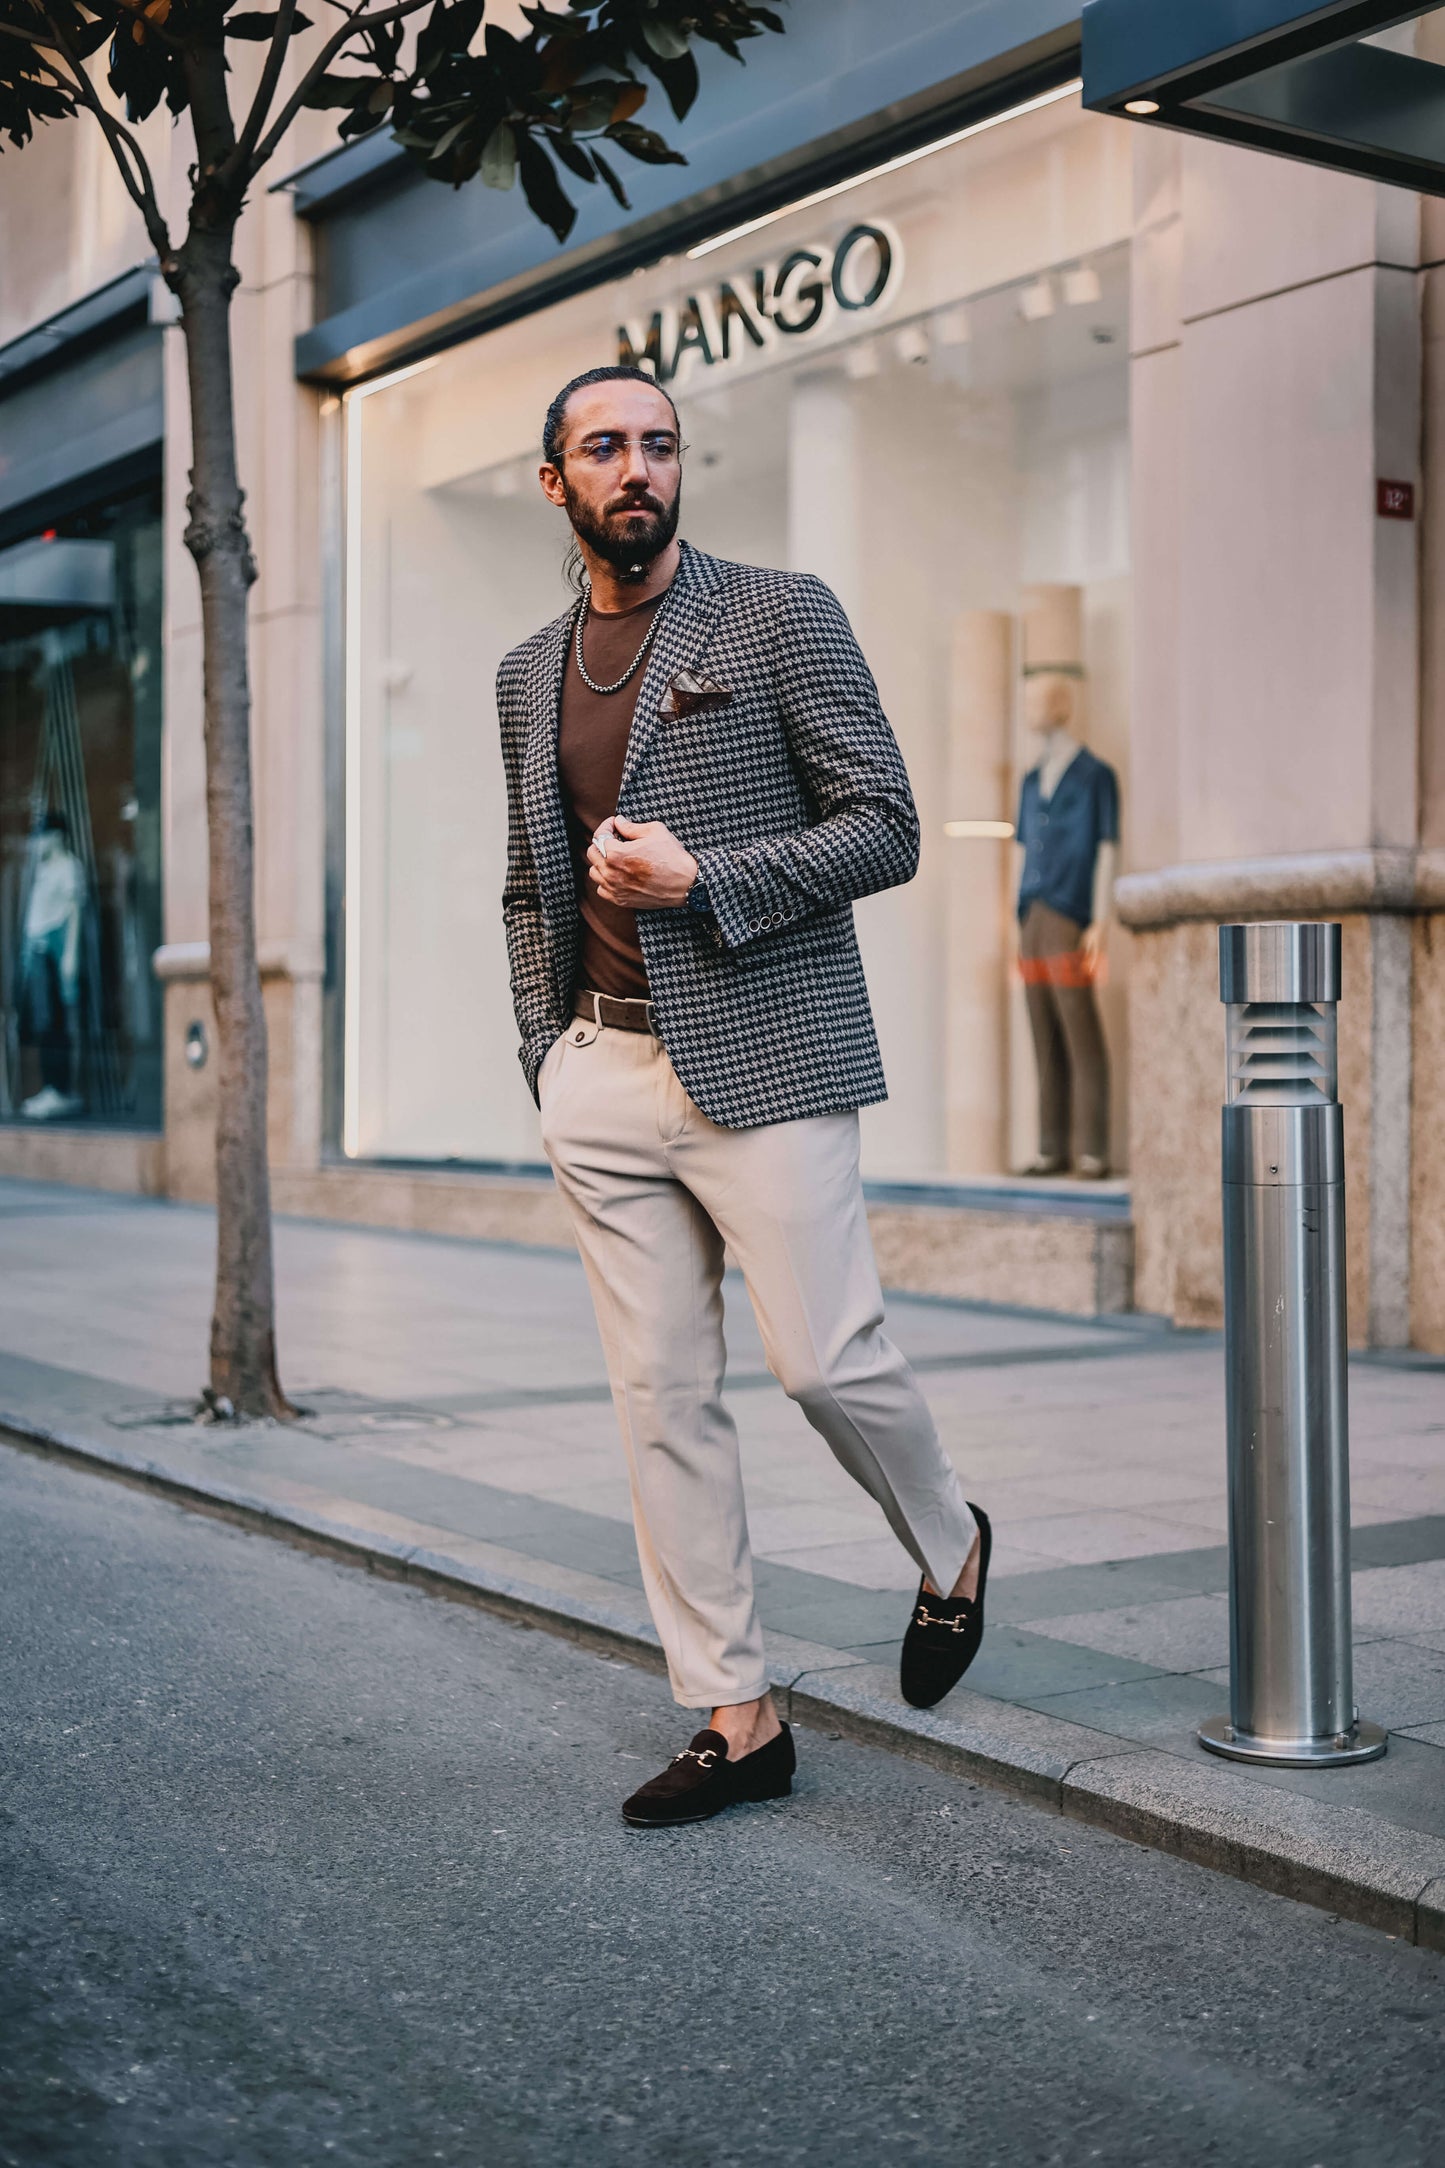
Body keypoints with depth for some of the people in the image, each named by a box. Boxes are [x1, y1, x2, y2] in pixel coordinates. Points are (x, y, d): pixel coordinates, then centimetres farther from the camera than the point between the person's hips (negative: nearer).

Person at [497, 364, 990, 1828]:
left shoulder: (780, 615, 0)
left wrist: (701, 879, -15)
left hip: (763, 1057, -5)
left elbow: (885, 828, -4)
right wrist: (547, 1060, 12)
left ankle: (951, 1551, 26)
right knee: (660, 1400, 4)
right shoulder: (529, 674, 16)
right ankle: (735, 1718, 13)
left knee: (825, 1360, -7)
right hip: (600, 1079, 5)